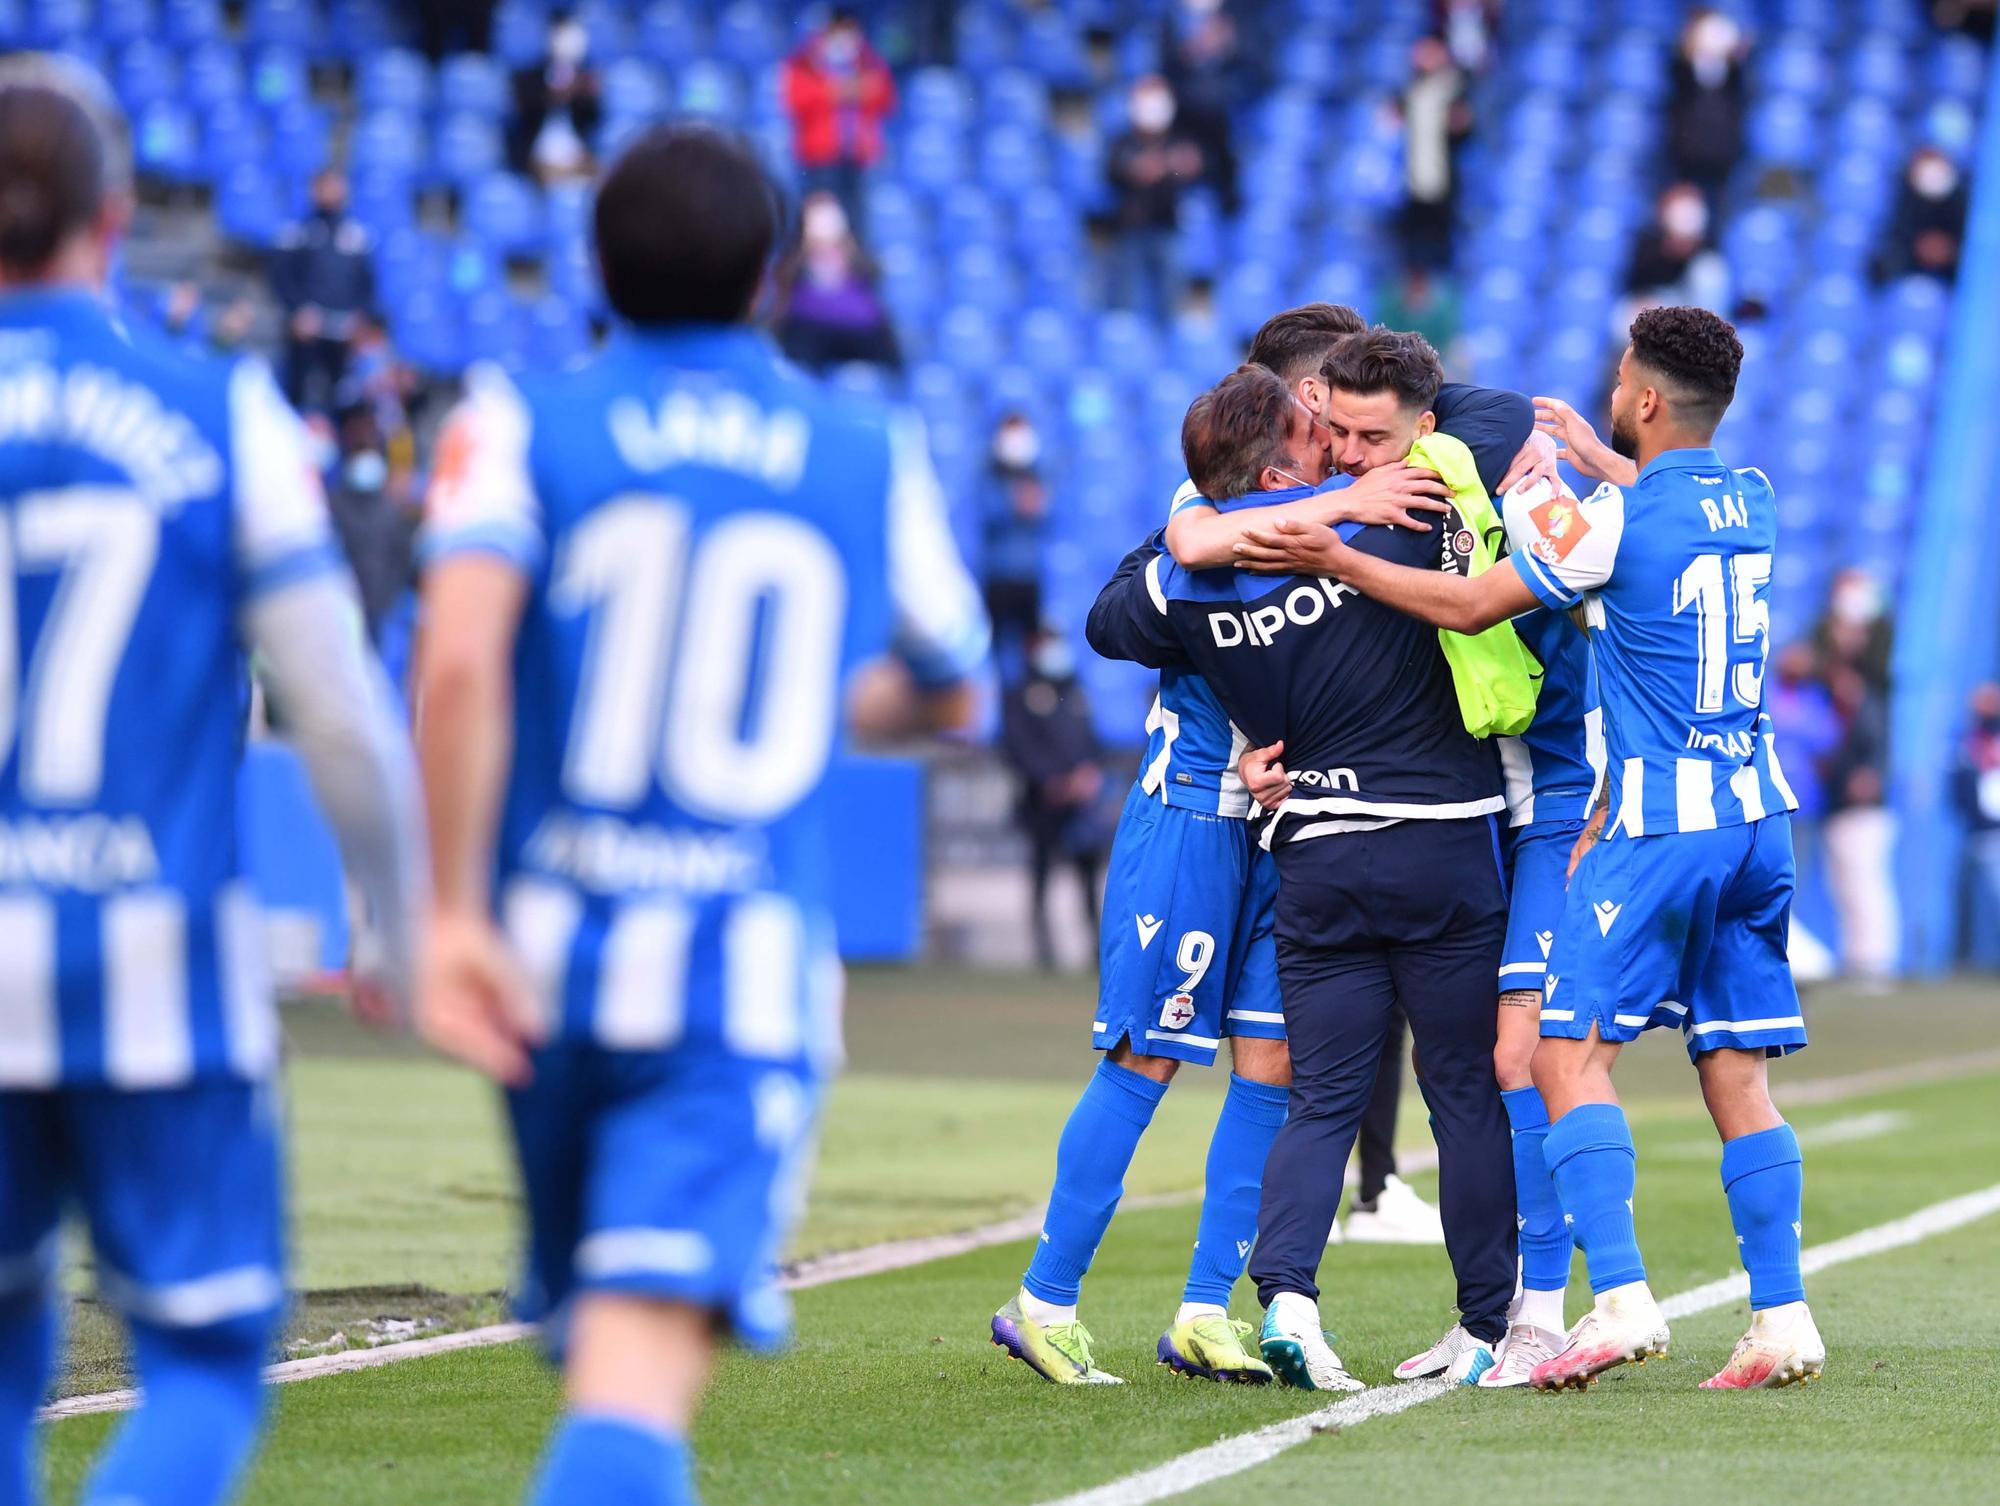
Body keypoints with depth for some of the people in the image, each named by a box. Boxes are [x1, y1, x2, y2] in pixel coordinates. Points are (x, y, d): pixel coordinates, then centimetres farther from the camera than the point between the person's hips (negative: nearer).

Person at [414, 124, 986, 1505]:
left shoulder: (522, 424, 3)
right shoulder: (872, 457, 9)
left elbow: (459, 660, -15)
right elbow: (946, 695, 25)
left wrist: (456, 910, -13)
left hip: (550, 950, 2)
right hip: (749, 976, -2)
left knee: (594, 1331, 21)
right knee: (642, 1373, -16)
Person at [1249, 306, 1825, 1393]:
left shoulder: (1617, 521, -11)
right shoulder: (1750, 501, 9)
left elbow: (1470, 606, -4)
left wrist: (1338, 562, 4)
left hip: (1659, 819, -7)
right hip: (1757, 814, 7)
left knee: (1571, 1050, -6)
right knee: (1737, 1072, 7)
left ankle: (1622, 1299, -17)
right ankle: (1783, 1316, 2)